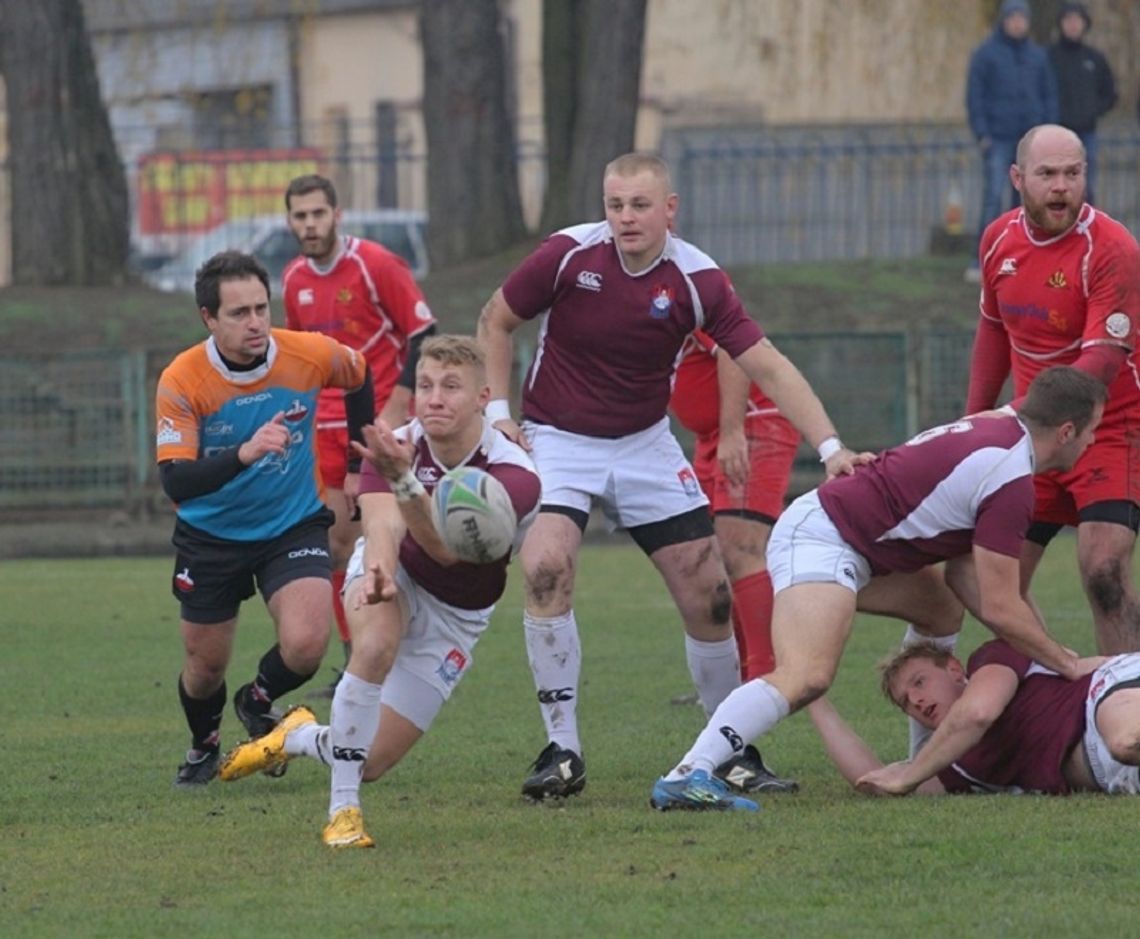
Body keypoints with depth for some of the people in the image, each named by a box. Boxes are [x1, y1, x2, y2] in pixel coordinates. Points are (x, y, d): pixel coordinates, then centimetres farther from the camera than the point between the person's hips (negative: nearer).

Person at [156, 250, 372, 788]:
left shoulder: (310, 356, -18)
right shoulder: (181, 381, -23)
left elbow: (359, 376, 7)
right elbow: (175, 482, -30)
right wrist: (243, 454, -46)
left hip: (294, 526, 0)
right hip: (210, 536, 0)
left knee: (305, 645, -20)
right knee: (205, 666, 9)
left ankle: (258, 703, 16)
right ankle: (203, 746, 44)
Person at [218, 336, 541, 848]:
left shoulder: (514, 474, -30)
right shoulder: (395, 446, -23)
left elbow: (446, 547, -47)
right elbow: (383, 523, -40)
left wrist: (403, 479, -64)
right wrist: (377, 570, -64)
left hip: (455, 612, 1)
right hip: (394, 574, -1)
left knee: (371, 763, 0)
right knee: (376, 645, -39)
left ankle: (300, 736, 36)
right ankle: (343, 809, -26)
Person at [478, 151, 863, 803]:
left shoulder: (697, 279, -13)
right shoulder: (569, 255, -16)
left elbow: (766, 366, -13)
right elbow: (497, 321, 1)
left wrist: (830, 445, -22)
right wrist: (499, 409, -7)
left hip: (645, 444, 2)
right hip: (558, 441, -2)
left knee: (709, 593, -3)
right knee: (545, 567, -26)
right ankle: (564, 750, -16)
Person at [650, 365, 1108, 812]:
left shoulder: (997, 429, 14)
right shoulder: (1011, 479, -16)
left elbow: (963, 573, 17)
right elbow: (1000, 609, -15)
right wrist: (1068, 666, -2)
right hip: (821, 539, -11)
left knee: (941, 609, 27)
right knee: (807, 677, -29)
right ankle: (687, 776, -42)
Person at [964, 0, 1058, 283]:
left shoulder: (1038, 56, 8)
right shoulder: (985, 54, -3)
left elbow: (1049, 97, 11)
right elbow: (974, 96, -5)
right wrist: (981, 135, -13)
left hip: (1030, 140, 4)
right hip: (997, 139, -4)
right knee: (993, 198, -14)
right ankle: (981, 262, -15)